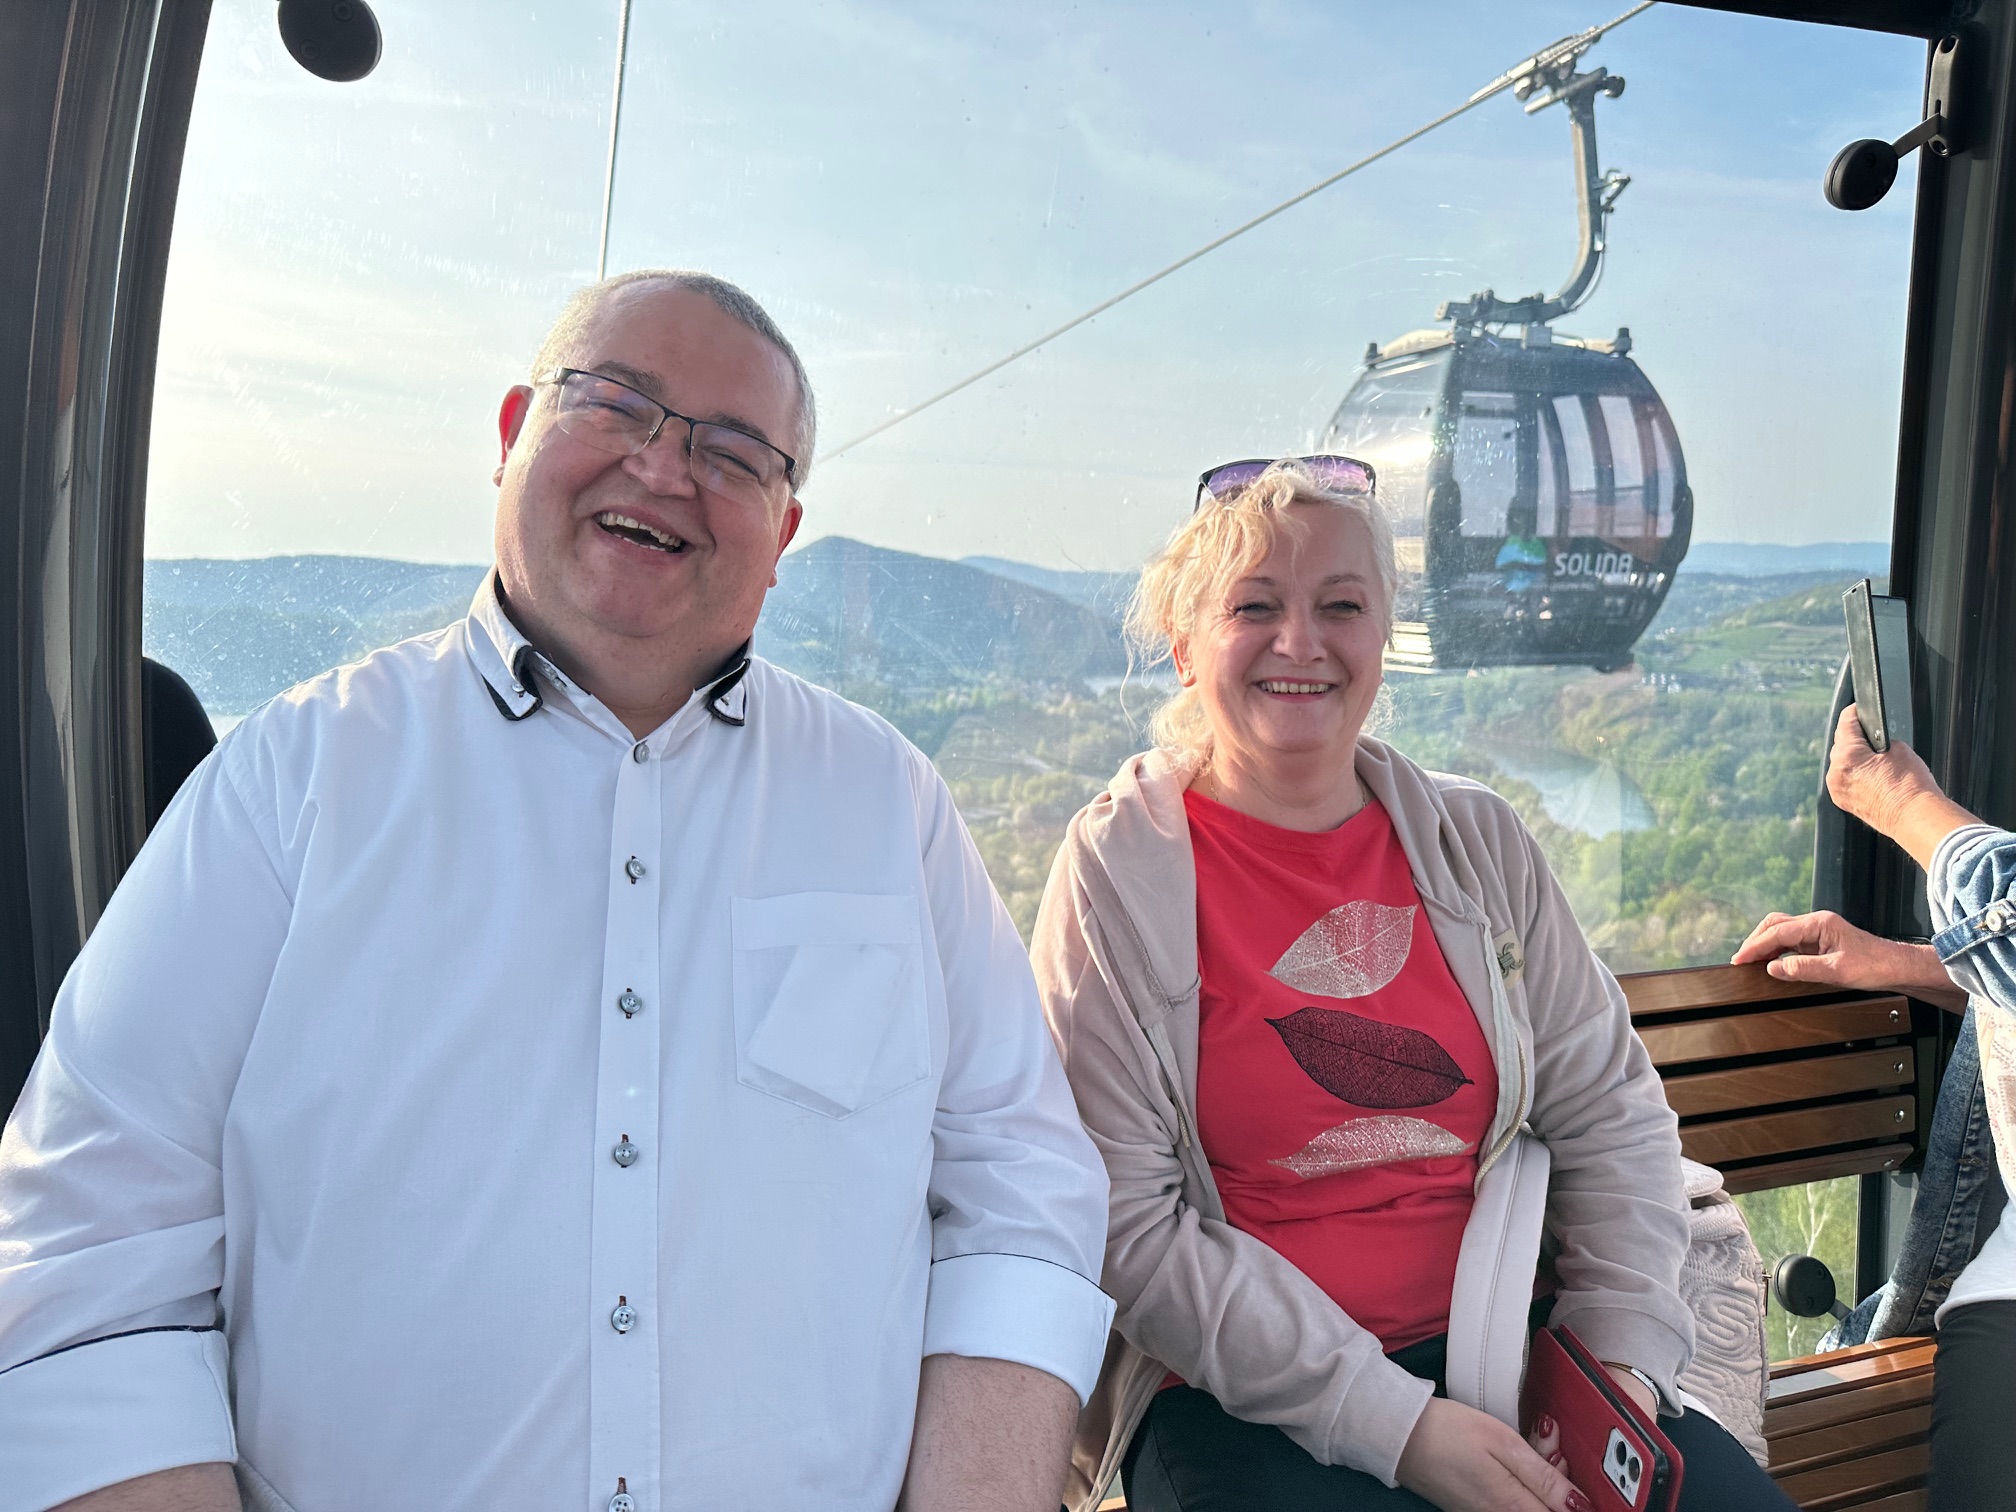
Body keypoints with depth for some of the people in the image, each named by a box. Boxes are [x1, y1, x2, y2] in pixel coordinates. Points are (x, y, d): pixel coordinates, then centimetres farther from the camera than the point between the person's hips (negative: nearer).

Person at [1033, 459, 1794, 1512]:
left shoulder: (1477, 841, 6)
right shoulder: (1120, 871, -8)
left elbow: (1608, 1109, 10)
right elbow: (1129, 1223, -12)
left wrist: (1625, 1355, -4)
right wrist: (1394, 1423, -15)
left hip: (1509, 1346, 5)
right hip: (1245, 1396, -4)